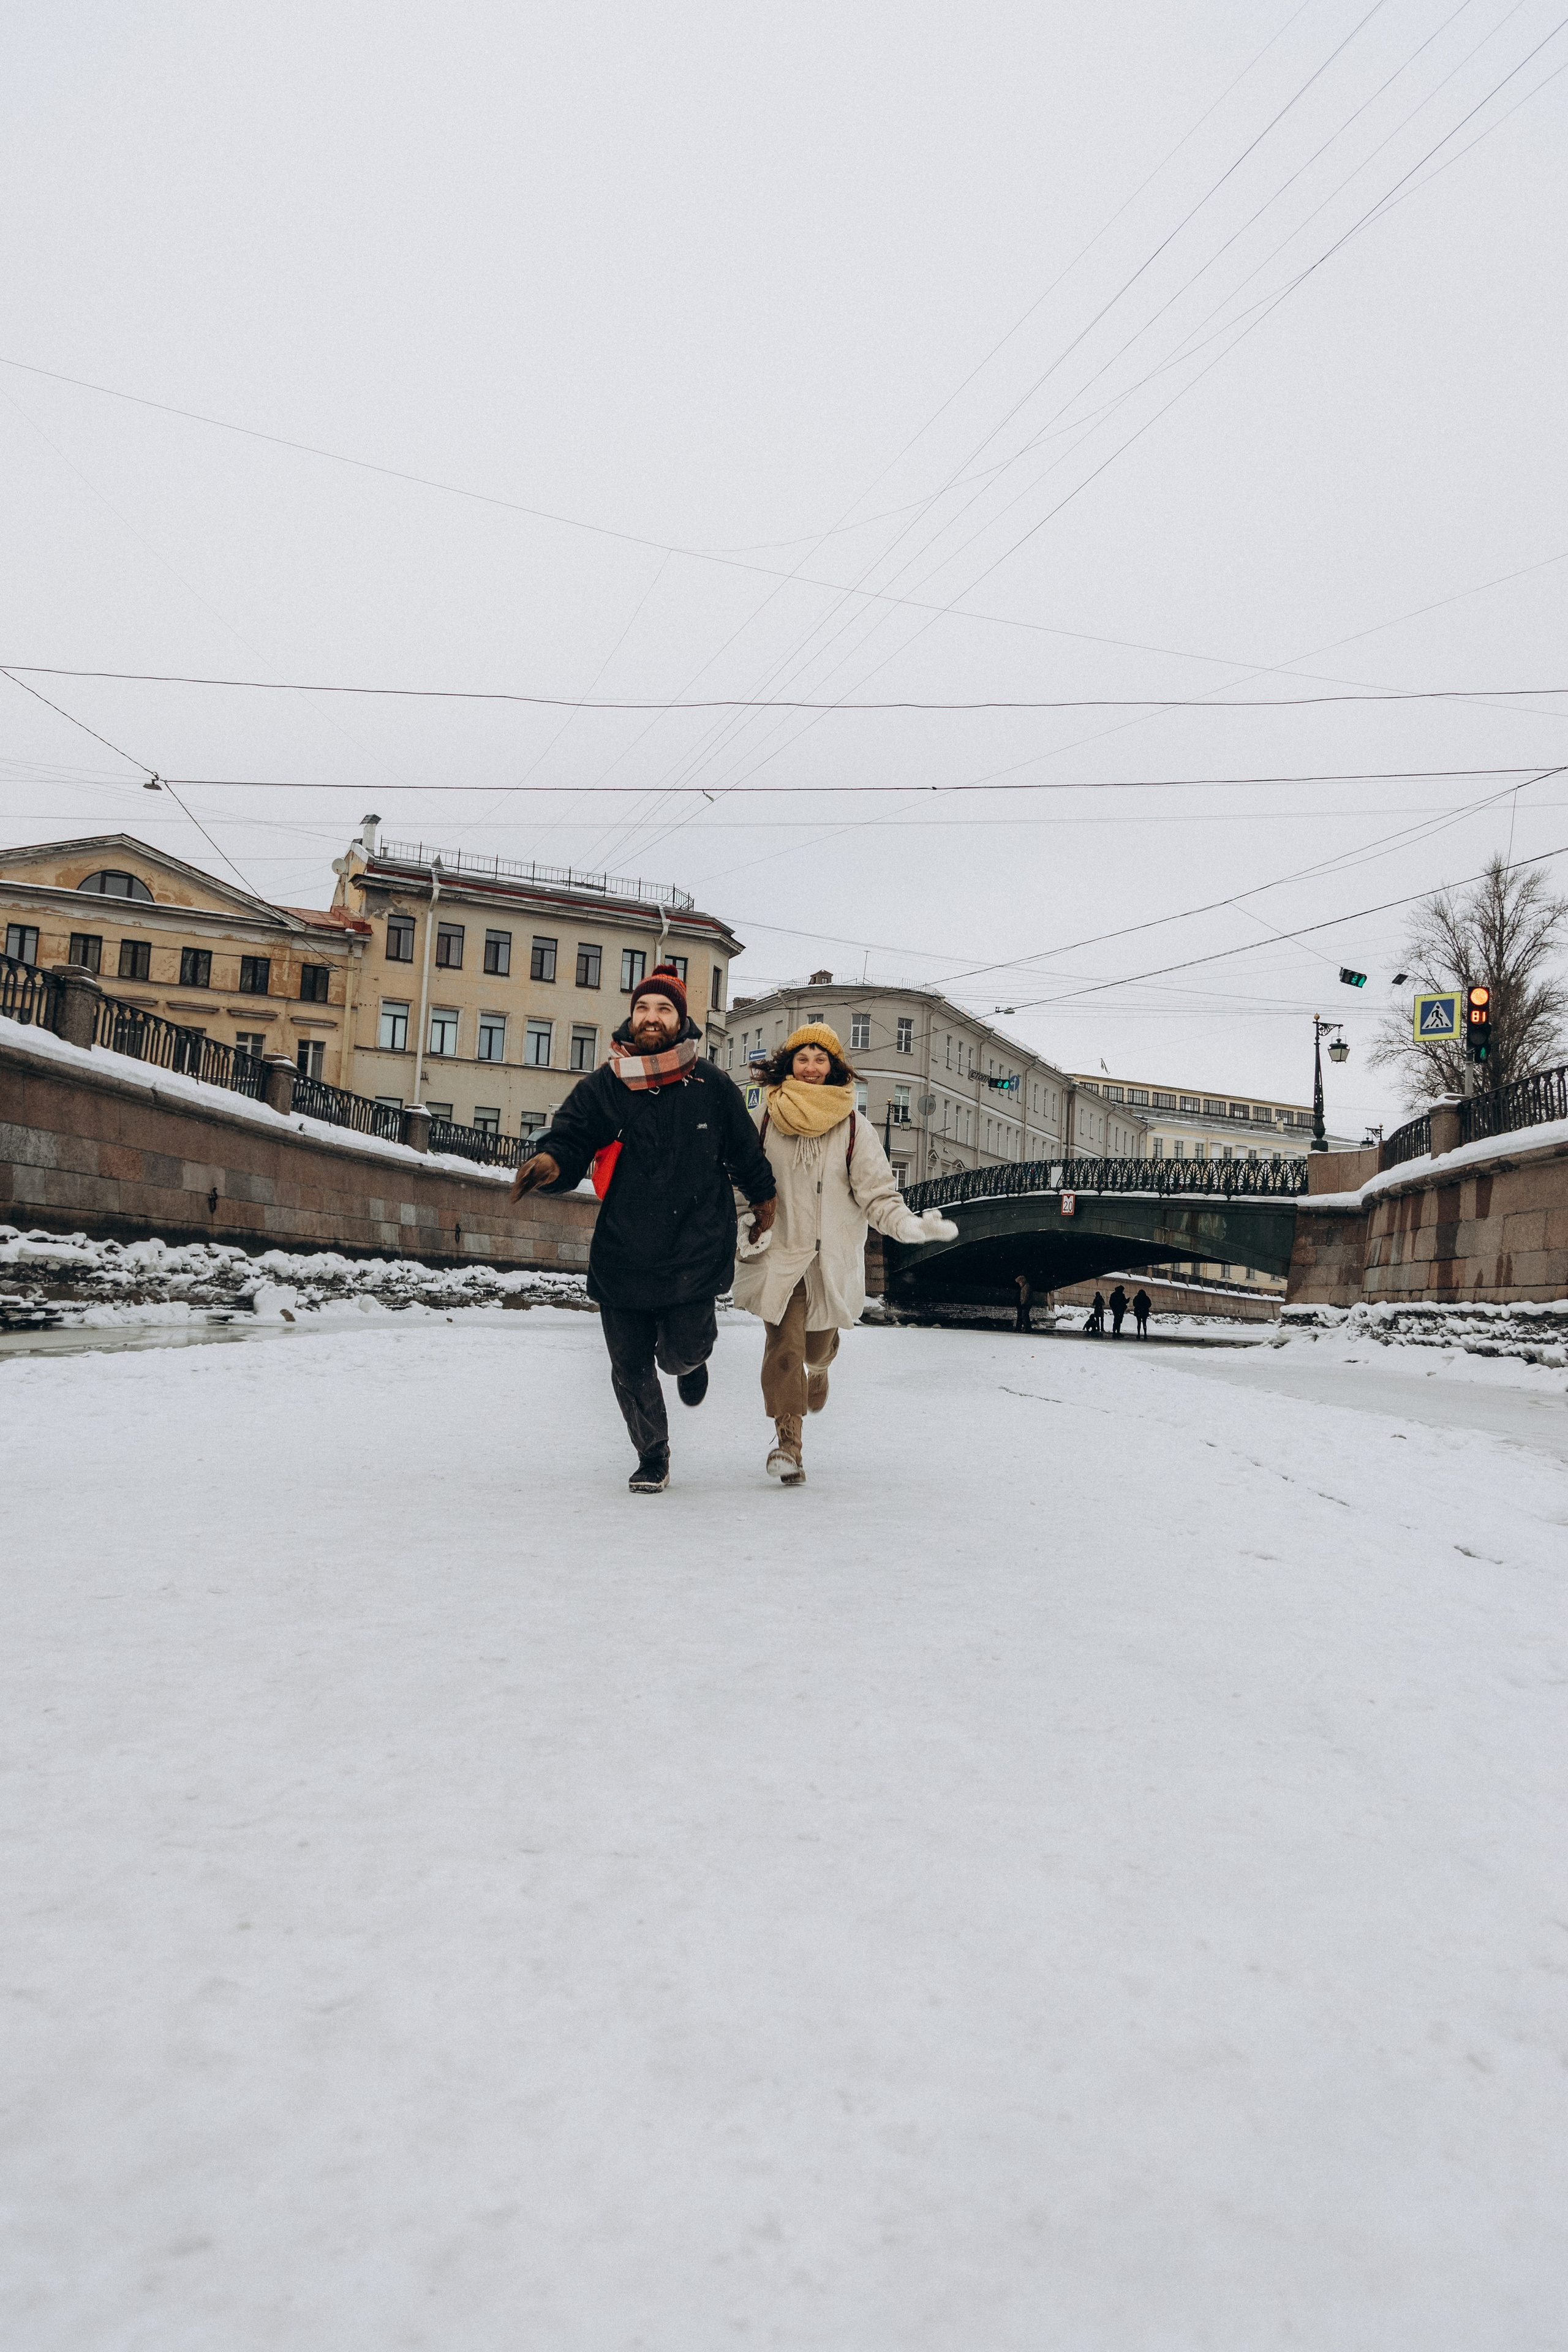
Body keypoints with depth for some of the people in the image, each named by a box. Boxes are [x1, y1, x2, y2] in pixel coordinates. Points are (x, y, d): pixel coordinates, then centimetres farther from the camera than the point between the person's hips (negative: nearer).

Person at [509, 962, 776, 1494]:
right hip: (622, 1254, 1)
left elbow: (745, 1151, 13)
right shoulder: (602, 1087, 0)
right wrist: (549, 1161, -29)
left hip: (695, 1252, -1)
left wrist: (763, 1198, 25)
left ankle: (690, 1359, 37)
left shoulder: (711, 1085, -1)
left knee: (684, 1351, -4)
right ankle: (652, 1459, 29)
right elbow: (570, 1140, -5)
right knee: (630, 1366, 6)